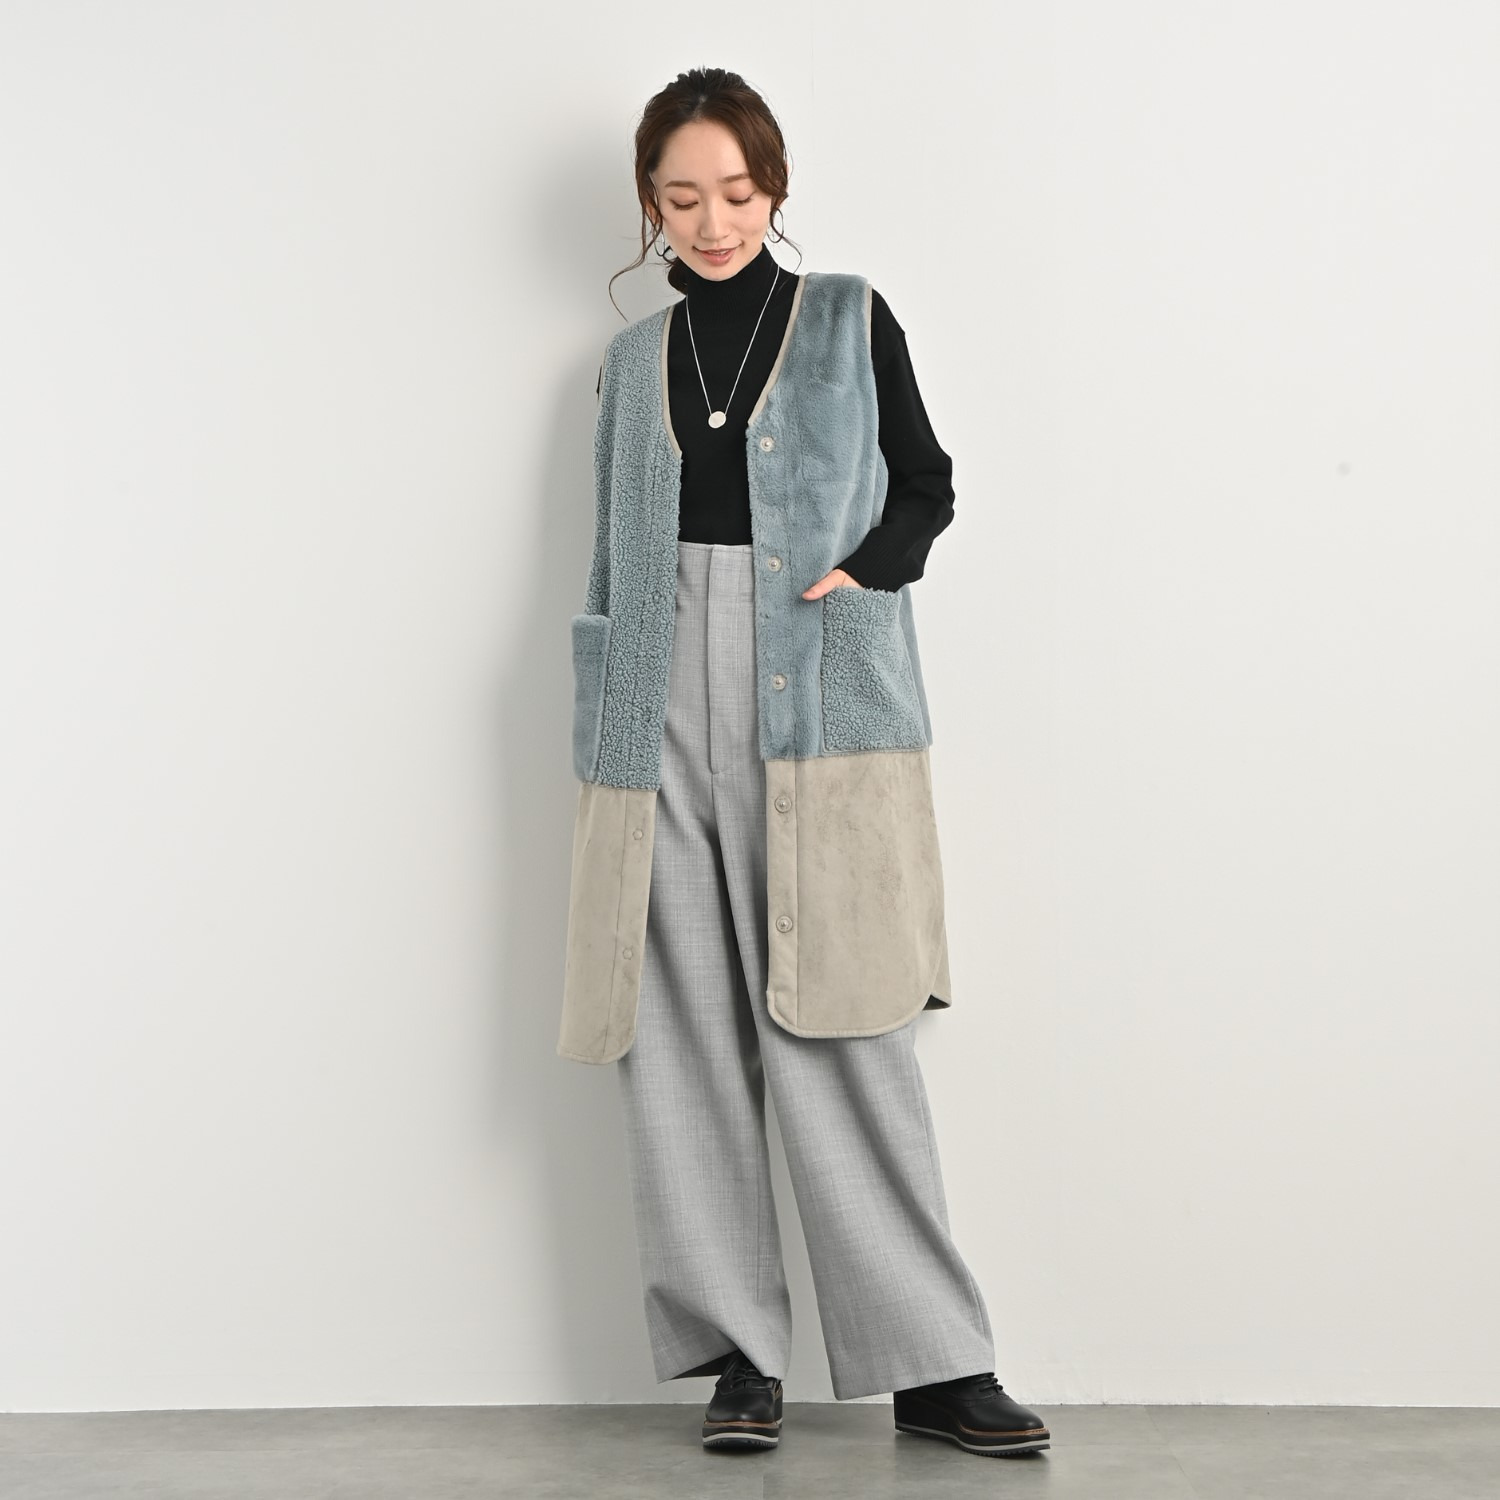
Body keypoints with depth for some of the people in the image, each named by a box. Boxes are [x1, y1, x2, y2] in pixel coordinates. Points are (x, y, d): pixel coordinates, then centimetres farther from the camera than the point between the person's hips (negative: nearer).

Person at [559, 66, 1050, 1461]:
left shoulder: (850, 320, 9)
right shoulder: (633, 360, 17)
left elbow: (928, 482, 10)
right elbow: (611, 557, 18)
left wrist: (863, 568, -10)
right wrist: (600, 736, 12)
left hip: (817, 704, -3)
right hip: (663, 708, 3)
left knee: (833, 1028, -8)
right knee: (681, 1032, 0)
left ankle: (930, 1359, -2)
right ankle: (737, 1351, 8)